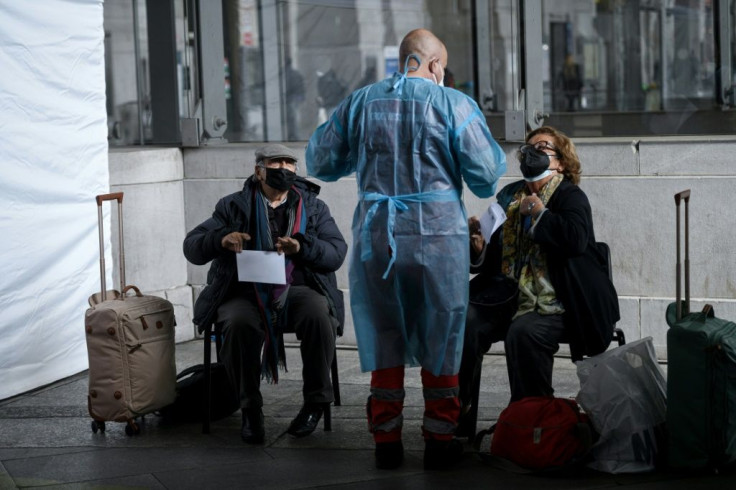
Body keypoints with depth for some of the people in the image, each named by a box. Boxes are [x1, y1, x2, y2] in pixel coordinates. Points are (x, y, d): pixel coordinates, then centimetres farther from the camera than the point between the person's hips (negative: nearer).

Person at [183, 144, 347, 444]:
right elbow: (192, 247, 7)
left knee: (318, 315, -33)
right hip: (246, 292, 0)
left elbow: (336, 253, 2)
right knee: (239, 323, -35)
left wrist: (301, 247, -17)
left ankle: (316, 402, -16)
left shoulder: (313, 207, 17)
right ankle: (250, 408, -17)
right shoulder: (234, 206, 15)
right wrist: (221, 239, -15)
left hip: (298, 289, 0)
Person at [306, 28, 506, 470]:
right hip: (438, 235, -2)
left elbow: (320, 161, 11)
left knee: (383, 338, 12)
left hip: (376, 236, 3)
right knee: (441, 340, 9)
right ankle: (440, 440, 14)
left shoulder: (360, 102, 6)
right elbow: (486, 173, -8)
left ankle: (387, 442, 15)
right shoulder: (454, 104, -4)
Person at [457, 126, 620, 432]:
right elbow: (493, 262, 23)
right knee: (465, 321, -20)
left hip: (555, 303, -6)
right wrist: (478, 247, -1)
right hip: (511, 296, 6)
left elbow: (576, 240, -22)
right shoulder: (509, 197, 19)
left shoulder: (571, 197, 1)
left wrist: (537, 212, -9)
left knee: (523, 332, -34)